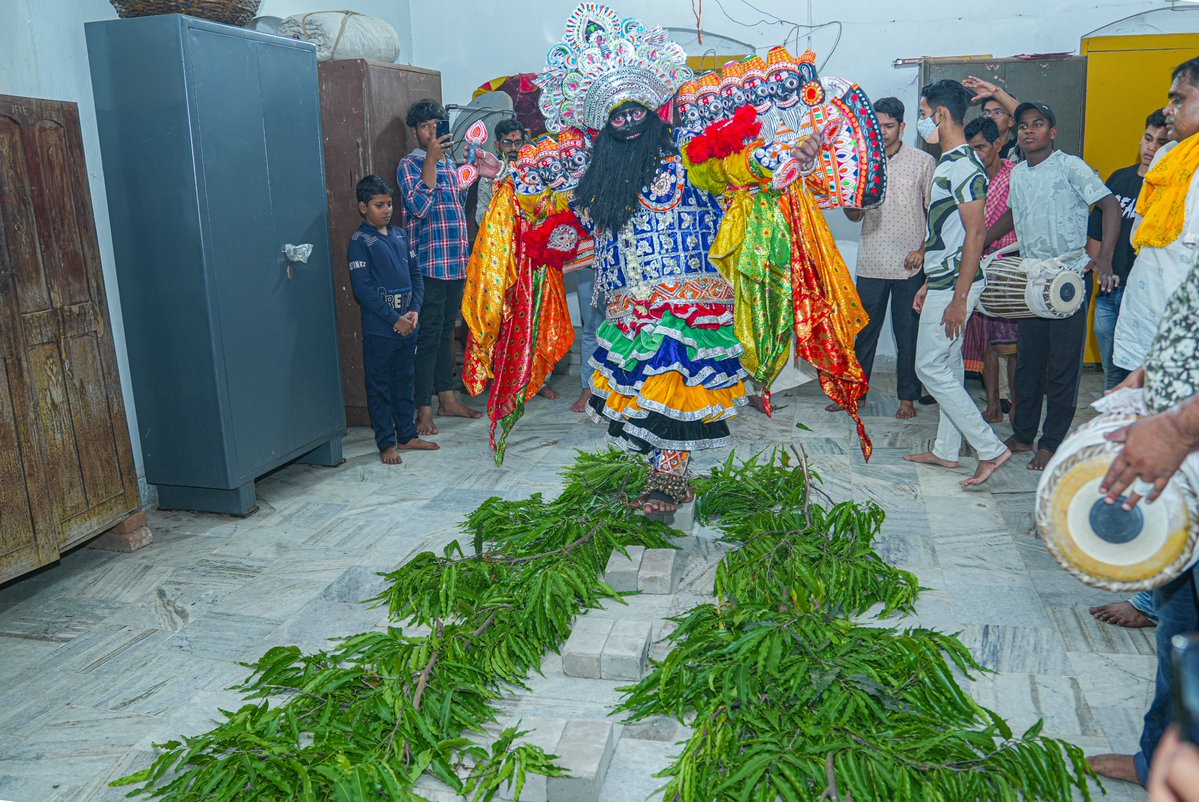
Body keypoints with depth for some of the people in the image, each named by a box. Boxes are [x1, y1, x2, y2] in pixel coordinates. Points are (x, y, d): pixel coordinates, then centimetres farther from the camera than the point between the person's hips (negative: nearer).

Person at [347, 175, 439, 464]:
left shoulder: (398, 234, 11)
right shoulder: (359, 240, -7)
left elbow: (415, 274, 12)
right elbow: (363, 288, -14)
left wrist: (414, 310, -4)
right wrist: (395, 319, -15)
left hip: (407, 325, 6)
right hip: (379, 329, -6)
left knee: (404, 382, 15)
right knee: (380, 386, 4)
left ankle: (407, 435, 26)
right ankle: (386, 442, 12)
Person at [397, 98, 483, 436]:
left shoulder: (450, 165, 18)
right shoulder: (410, 164, -5)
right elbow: (419, 206, -21)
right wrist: (431, 159, -21)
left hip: (456, 264, 7)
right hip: (429, 265, -7)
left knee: (446, 332, 14)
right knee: (428, 336, -6)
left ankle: (448, 398, 23)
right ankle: (424, 409, -1)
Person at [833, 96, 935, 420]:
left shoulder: (923, 162, 0)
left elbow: (935, 212, 1)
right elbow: (854, 216, 9)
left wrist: (923, 250, -9)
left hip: (909, 266, -2)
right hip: (871, 264, 2)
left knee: (908, 334, 6)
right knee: (865, 331, 9)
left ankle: (907, 397, 17)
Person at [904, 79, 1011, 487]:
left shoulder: (965, 165, -16)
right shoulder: (948, 163, 15)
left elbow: (976, 233, -21)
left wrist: (959, 297, -23)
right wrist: (929, 284, 21)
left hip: (955, 285, -10)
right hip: (943, 281, 10)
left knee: (931, 367, -7)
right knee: (948, 366, 14)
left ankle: (991, 449, -2)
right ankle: (946, 450, 23)